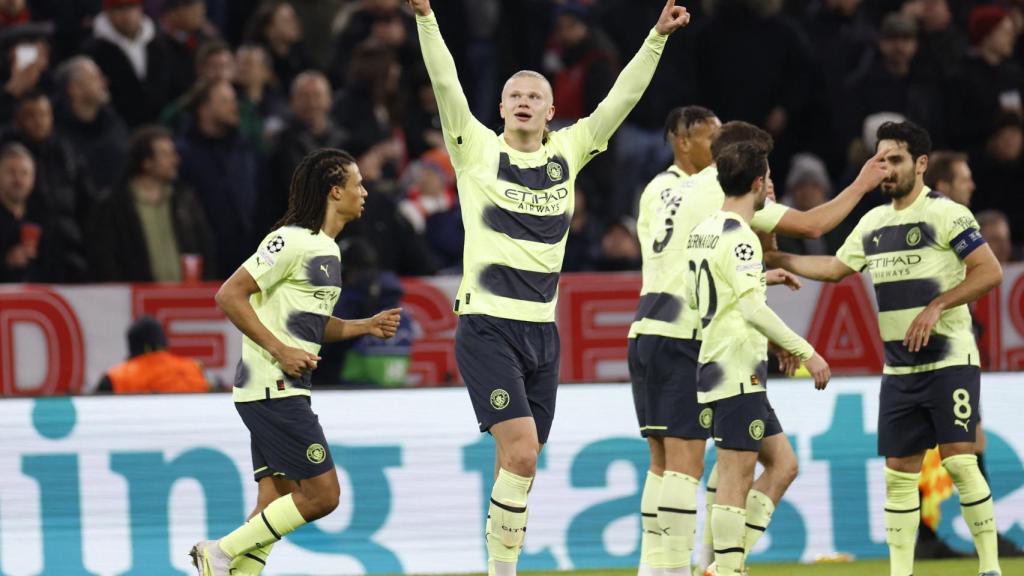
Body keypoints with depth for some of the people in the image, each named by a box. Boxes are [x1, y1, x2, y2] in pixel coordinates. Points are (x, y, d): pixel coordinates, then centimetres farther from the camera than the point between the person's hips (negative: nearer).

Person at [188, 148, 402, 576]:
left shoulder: (328, 250, 16)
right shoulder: (292, 241, -14)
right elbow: (229, 296, -17)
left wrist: (366, 326, 12)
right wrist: (280, 351, -19)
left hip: (286, 391, 10)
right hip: (272, 390, -10)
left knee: (276, 505, 5)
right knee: (321, 494, -10)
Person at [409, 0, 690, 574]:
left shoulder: (567, 152, 10)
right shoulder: (477, 150, 0)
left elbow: (621, 99, 9)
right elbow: (447, 86, -11)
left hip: (543, 331, 5)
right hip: (487, 328, -5)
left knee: (520, 463, 7)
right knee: (521, 453, -17)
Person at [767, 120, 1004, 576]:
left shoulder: (946, 214, -9)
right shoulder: (873, 223, 13)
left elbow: (990, 272, -14)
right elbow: (835, 268, 25)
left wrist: (936, 306, -20)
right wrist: (777, 259, 18)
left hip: (950, 360, -7)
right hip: (899, 368, 7)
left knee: (959, 460, -13)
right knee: (899, 471, 4)